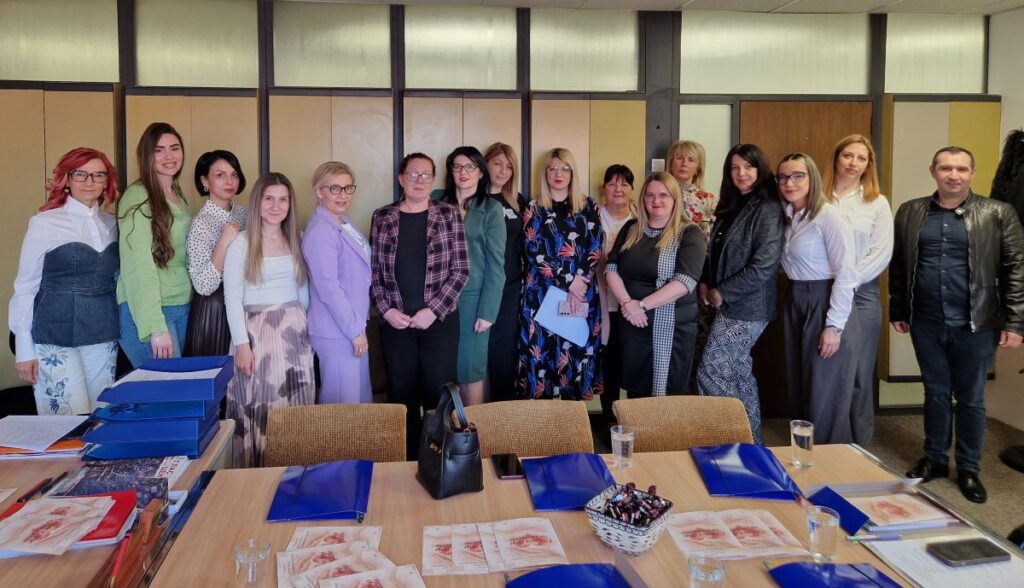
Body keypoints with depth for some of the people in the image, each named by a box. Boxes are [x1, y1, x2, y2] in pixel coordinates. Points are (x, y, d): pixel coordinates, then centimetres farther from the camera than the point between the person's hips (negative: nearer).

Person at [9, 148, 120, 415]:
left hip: (104, 337, 4)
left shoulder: (112, 224, 8)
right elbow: (25, 287, -2)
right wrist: (24, 349, -4)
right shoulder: (44, 223, -4)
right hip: (56, 338, -4)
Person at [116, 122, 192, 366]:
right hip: (147, 310, -7)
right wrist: (156, 327, -23)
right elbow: (138, 264, -16)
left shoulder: (179, 195, 12)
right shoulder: (138, 197, -10)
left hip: (182, 307, 7)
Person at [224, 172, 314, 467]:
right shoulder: (241, 242, -3)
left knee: (295, 405, 5)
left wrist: (305, 326, 12)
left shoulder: (296, 240, 10)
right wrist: (241, 343, -12)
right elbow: (232, 298, -7)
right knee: (259, 405, -2)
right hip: (256, 330, -4)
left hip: (293, 331, 4)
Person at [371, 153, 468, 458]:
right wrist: (386, 310, -7)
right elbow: (374, 271, 6)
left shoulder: (449, 215, 0)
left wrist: (433, 310, -11)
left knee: (438, 396, 3)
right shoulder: (382, 217, 6)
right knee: (401, 396, 8)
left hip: (440, 321, -1)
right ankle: (406, 460, 22)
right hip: (395, 323, 2)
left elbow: (461, 269, -4)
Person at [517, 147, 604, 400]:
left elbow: (596, 248, 3)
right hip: (543, 293, -1)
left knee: (579, 350, 2)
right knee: (544, 350, -2)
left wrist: (581, 281, -12)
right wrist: (569, 280, -12)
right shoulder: (534, 209, 5)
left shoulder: (588, 207, 10)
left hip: (583, 293, 1)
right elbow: (533, 252, -5)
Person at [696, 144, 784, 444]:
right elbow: (715, 251, 17)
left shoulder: (767, 209, -13)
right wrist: (705, 283, 0)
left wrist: (722, 292, -15)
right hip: (728, 306, 8)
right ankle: (751, 439, 26)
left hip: (746, 308, -8)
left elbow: (764, 266, -21)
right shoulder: (731, 207, 11)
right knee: (739, 373, 14)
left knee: (710, 372, -5)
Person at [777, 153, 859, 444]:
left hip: (826, 304, -7)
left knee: (826, 396, 2)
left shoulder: (829, 216, -14)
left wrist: (834, 326, -18)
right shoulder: (787, 216, 9)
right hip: (795, 304, 7)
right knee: (799, 391, 14)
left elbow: (846, 274, -16)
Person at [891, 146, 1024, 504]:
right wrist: (898, 310, 9)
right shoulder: (910, 213, 4)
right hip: (926, 324, 2)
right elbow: (898, 265, 9)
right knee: (935, 394, 14)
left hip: (975, 325, -2)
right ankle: (934, 459, 29)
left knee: (970, 398, 10)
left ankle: (969, 469, 25)